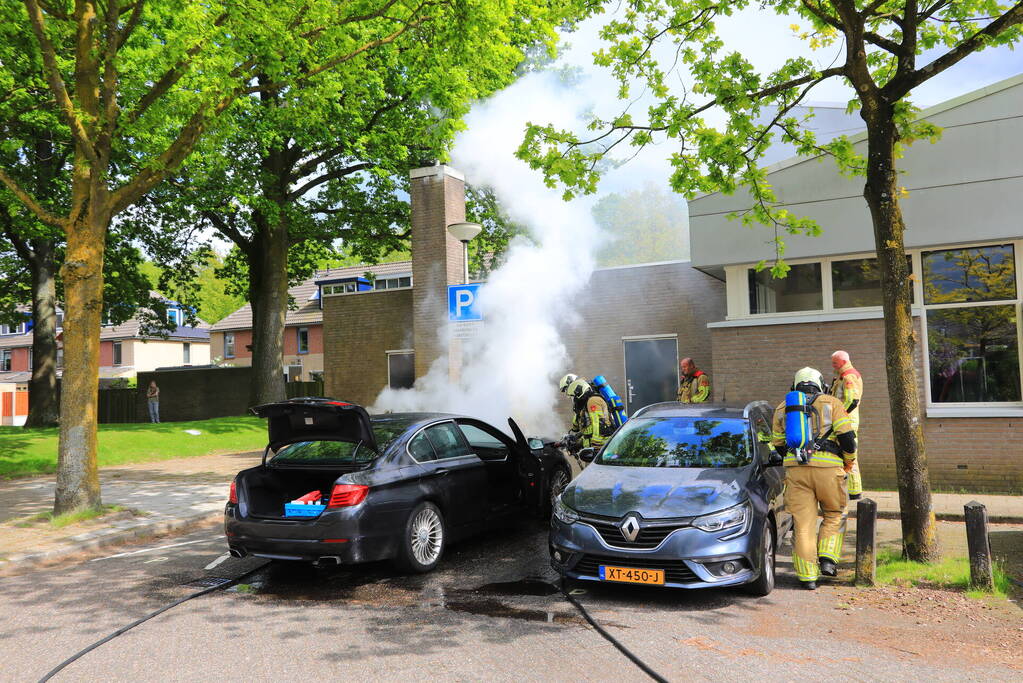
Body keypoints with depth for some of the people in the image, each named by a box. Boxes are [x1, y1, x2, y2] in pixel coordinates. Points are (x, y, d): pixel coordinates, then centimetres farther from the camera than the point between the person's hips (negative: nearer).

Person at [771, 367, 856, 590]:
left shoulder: (782, 408, 18)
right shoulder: (831, 403, 9)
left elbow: (778, 444, 20)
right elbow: (847, 436, -1)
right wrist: (849, 462, 14)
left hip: (795, 469, 2)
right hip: (828, 468, -2)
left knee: (803, 523, 4)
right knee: (834, 515, 19)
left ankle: (807, 575, 4)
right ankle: (827, 560, 7)